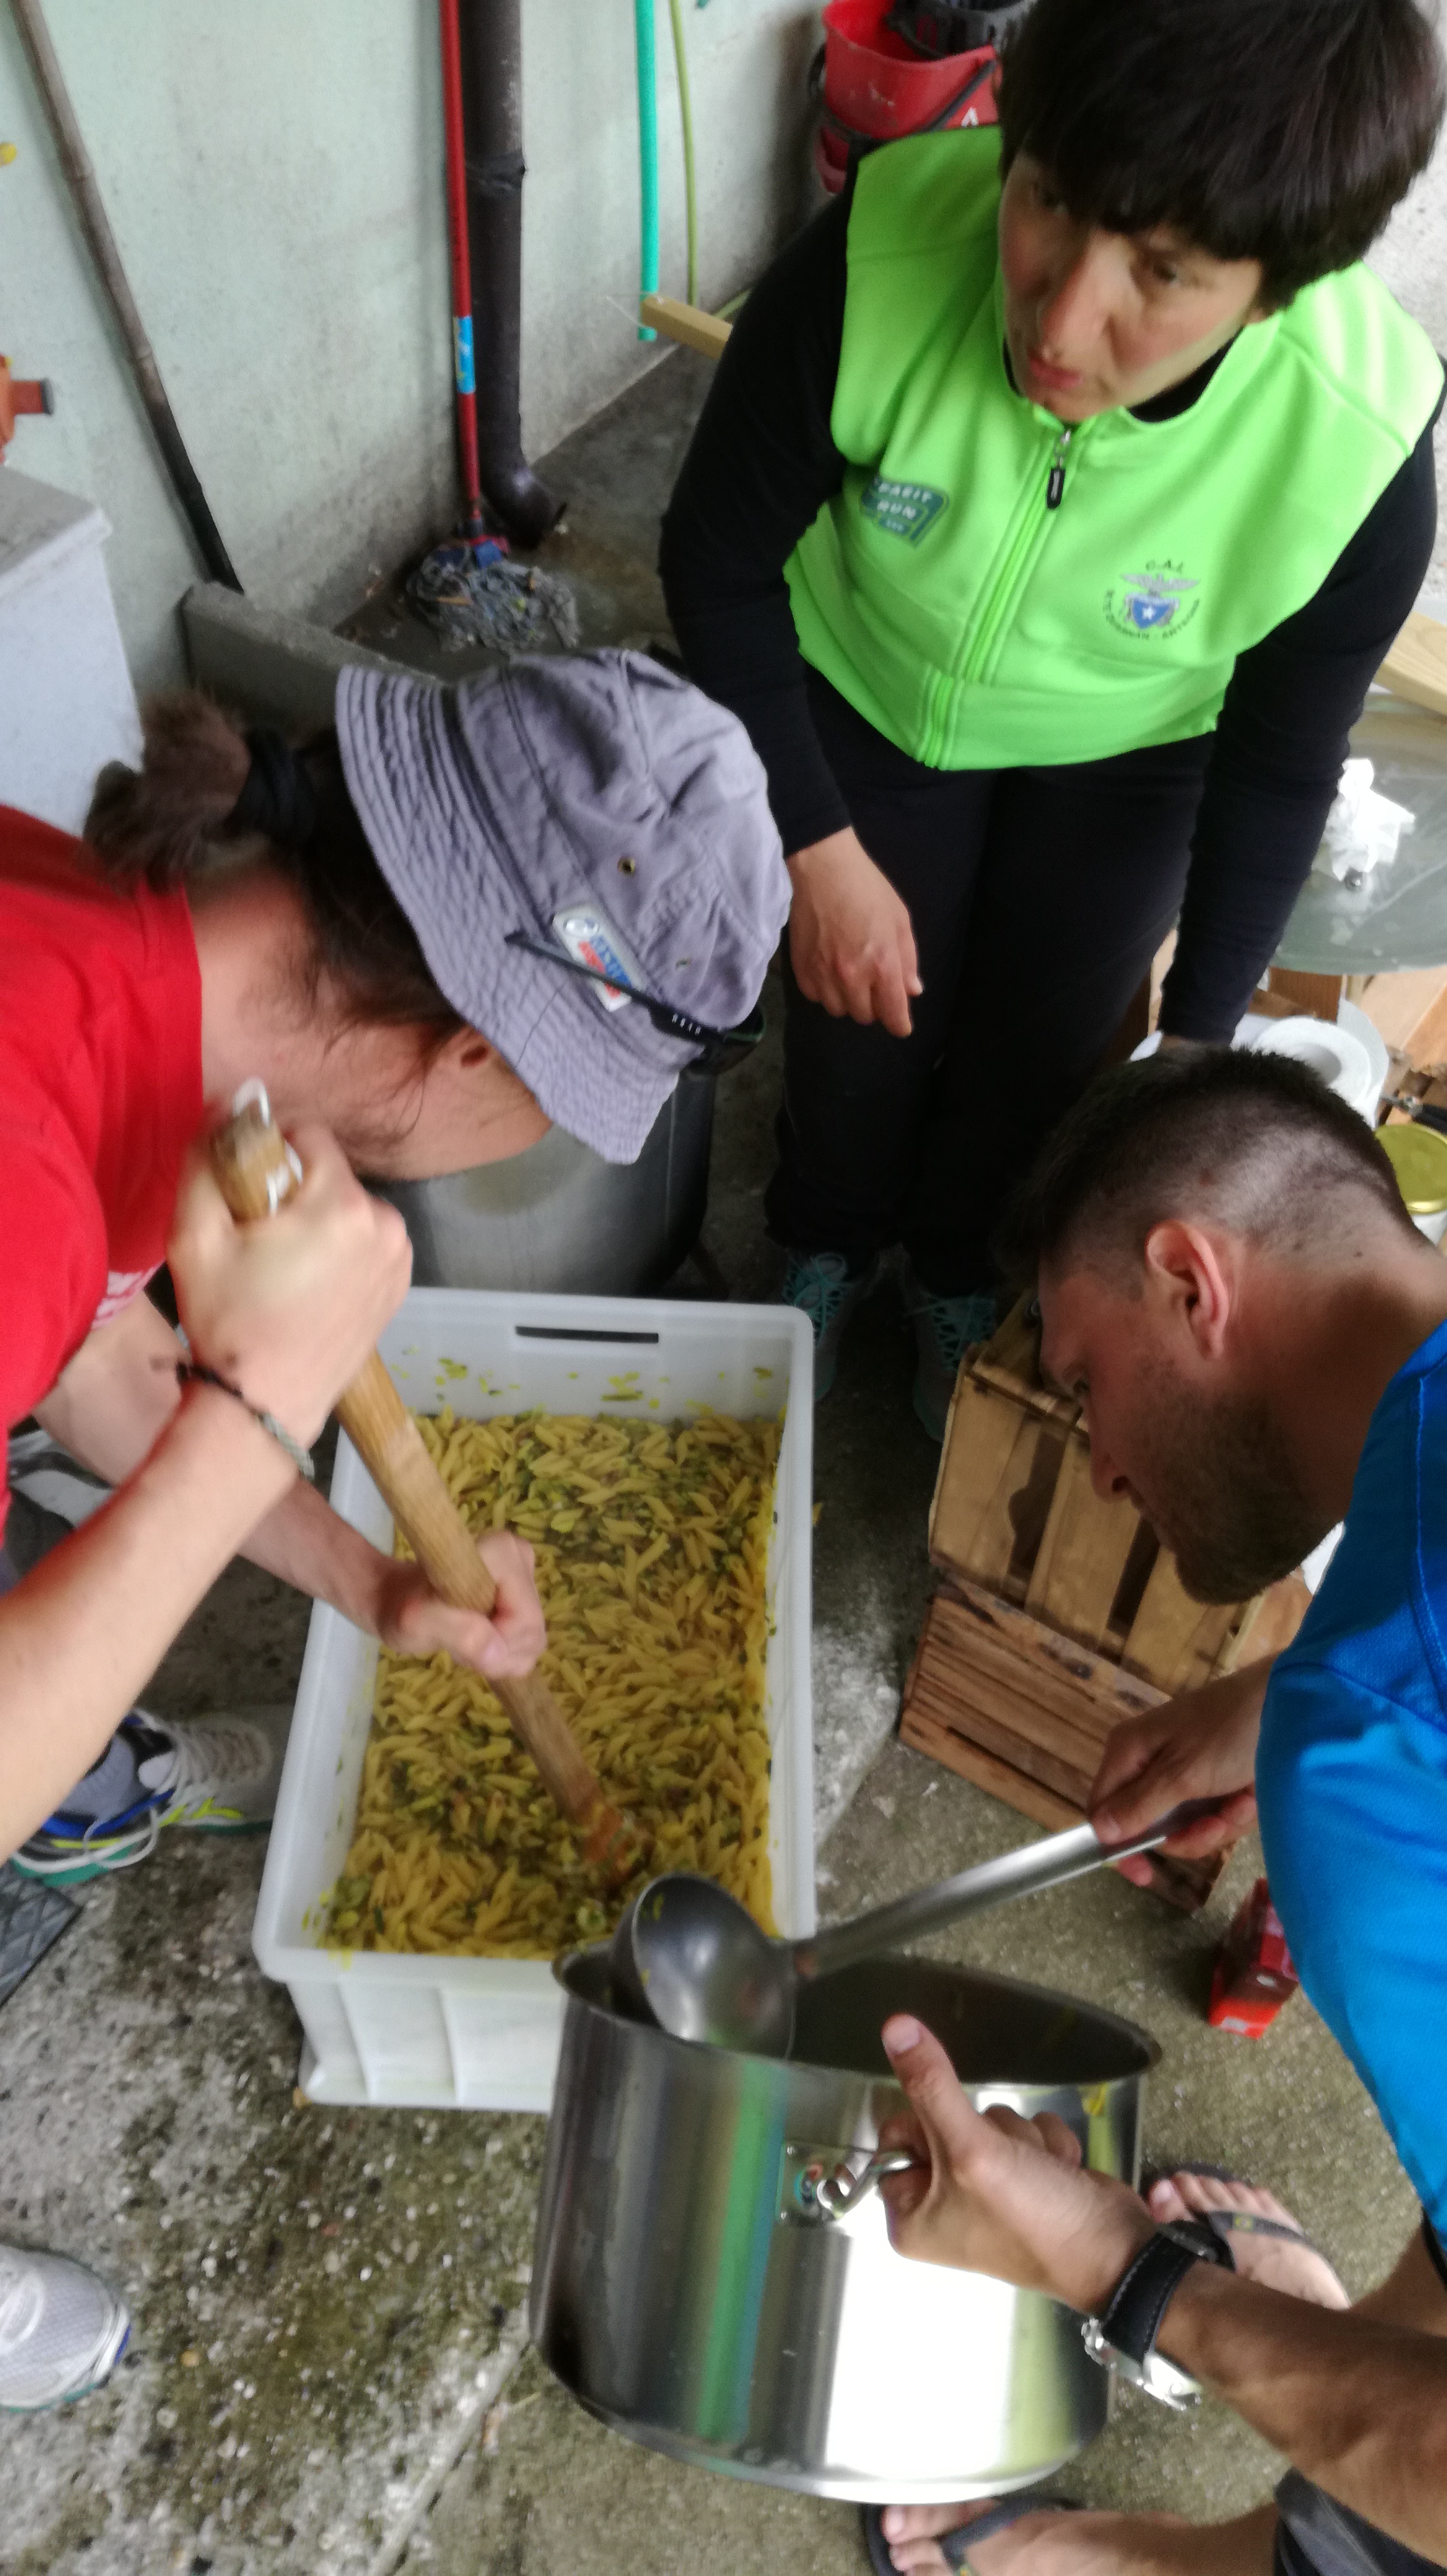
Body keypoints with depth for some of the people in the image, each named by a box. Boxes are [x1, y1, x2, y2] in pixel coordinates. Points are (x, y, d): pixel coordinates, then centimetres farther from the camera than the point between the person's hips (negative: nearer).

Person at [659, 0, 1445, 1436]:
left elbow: (1279, 765, -16)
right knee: (856, 1012, 7)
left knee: (1044, 1043, 9)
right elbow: (719, 563, -19)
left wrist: (1194, 1045, -13)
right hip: (866, 693, 0)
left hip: (1124, 749, 1)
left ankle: (962, 1274, 43)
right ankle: (826, 1243, 43)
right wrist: (820, 851, -17)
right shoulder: (877, 256, -36)